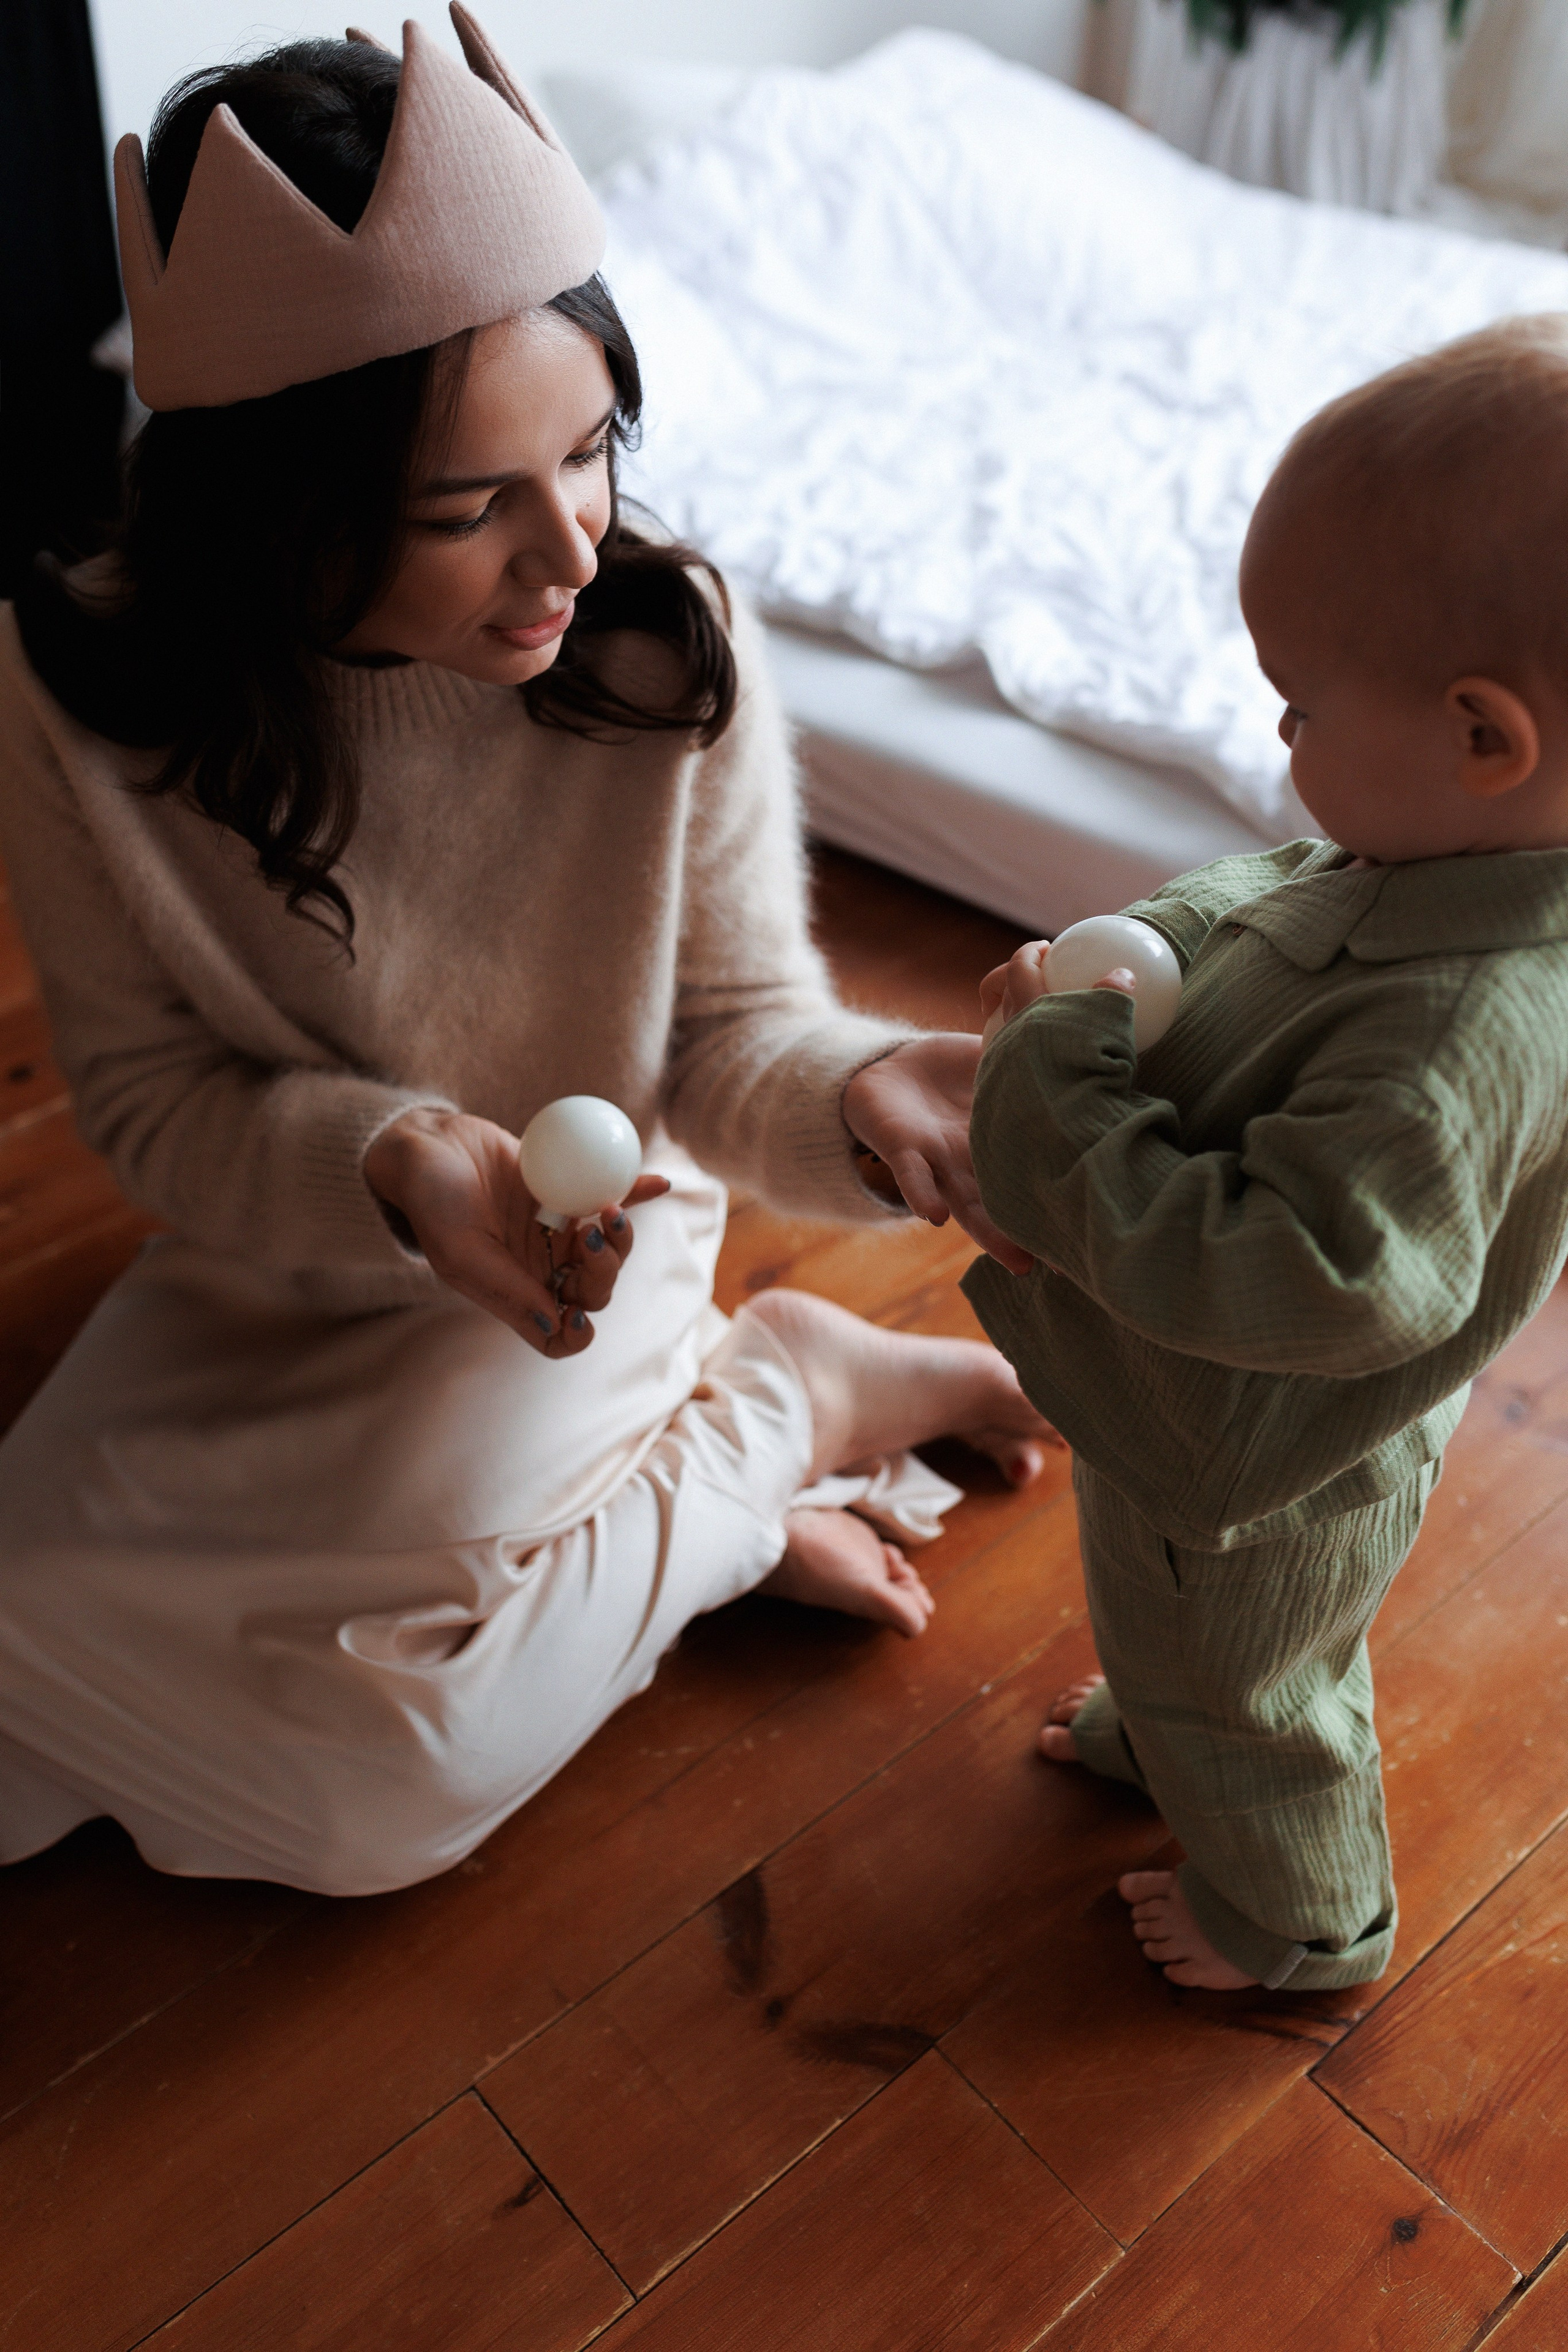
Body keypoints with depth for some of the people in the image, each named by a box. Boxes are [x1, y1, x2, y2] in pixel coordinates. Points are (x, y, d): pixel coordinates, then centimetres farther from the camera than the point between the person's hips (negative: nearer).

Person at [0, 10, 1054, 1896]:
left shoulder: (669, 656, -21)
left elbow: (730, 1033, -14)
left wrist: (864, 1095, -38)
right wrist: (393, 1158, -33)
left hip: (590, 1254, -3)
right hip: (257, 1277, 4)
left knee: (373, 1787, -17)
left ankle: (786, 1402, 5)